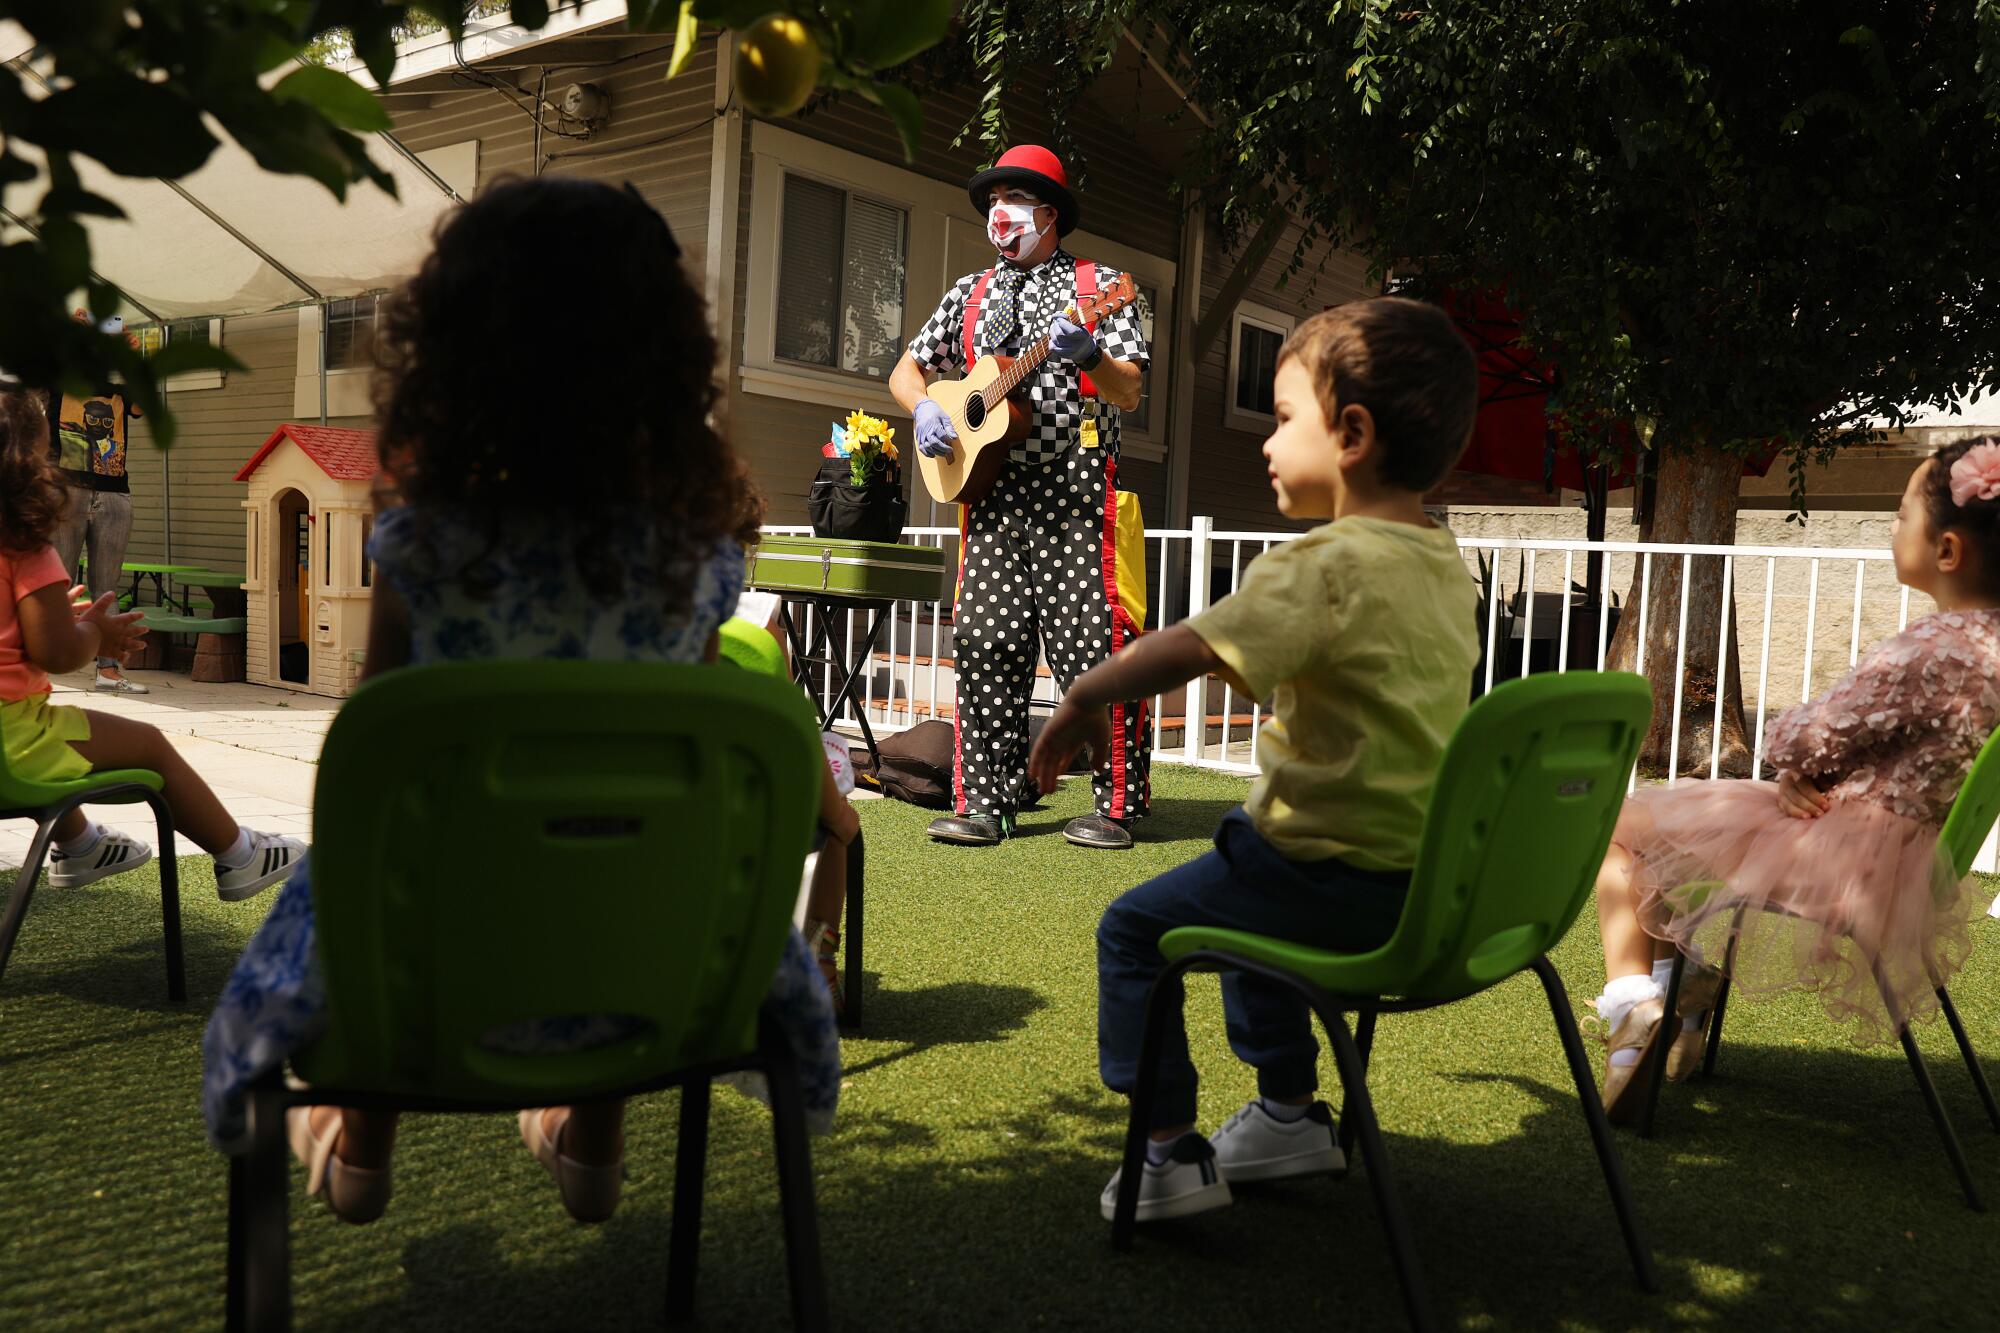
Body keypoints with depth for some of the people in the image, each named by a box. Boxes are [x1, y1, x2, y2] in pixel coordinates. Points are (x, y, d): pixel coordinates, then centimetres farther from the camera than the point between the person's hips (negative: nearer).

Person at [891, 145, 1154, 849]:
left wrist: (1087, 355, -22)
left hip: (1077, 492, -4)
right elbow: (905, 370, 23)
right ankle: (981, 804, 6)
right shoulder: (971, 293, 19)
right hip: (992, 493, 4)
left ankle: (1116, 805, 1)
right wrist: (923, 410, 2)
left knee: (1092, 646, -8)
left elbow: (1130, 393, -3)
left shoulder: (1099, 285, 6)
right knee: (984, 647, 0)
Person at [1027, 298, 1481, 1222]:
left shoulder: (1326, 565, -20)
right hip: (1422, 879, 9)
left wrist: (1083, 701, -17)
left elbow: (1191, 647, -29)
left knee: (1135, 928, 1)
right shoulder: (1446, 564, 7)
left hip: (1337, 872, -9)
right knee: (1245, 900, 32)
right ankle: (1290, 1113, 40)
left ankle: (1171, 1152, 5)